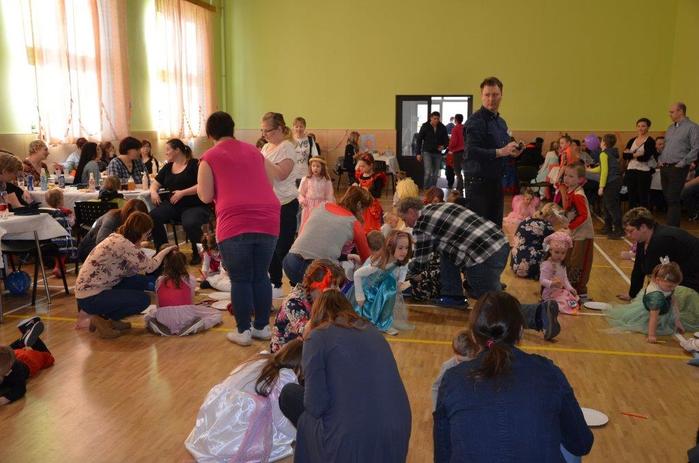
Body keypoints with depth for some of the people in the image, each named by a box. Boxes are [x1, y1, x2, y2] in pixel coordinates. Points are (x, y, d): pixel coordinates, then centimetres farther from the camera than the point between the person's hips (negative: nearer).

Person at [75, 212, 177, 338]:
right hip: (90, 298, -10)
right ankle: (102, 319, 0)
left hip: (101, 288, 10)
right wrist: (165, 251, -6)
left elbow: (128, 272, 5)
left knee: (145, 281, 6)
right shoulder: (122, 243, -24)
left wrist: (137, 247, -2)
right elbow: (149, 267, -21)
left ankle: (111, 319, 12)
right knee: (143, 299, -14)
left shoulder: (117, 238, 7)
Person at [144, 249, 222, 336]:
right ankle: (195, 326, -9)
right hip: (185, 317, -2)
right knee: (216, 314, 19)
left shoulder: (159, 280, 15)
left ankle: (159, 327, 2)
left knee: (147, 317, 37)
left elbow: (159, 304, 19)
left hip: (164, 319, 3)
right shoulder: (189, 279, 10)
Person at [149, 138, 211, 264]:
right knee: (152, 217, -22)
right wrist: (153, 191, -1)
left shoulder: (194, 164, -4)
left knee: (190, 224, -37)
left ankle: (197, 253, -7)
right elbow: (155, 183, 23)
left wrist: (183, 193, -21)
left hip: (195, 206, -6)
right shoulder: (167, 167, 17)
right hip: (173, 205, 6)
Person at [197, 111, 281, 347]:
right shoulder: (253, 151, 19)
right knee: (261, 276, 15)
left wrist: (201, 182, 21)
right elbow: (274, 176, 29)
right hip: (268, 220, 4)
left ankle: (243, 331, 12)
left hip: (235, 223, -4)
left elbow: (205, 196, 3)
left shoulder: (209, 157, 6)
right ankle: (262, 327, 22)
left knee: (240, 280, 6)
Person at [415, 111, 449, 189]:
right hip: (427, 152, -3)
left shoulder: (442, 128, 1)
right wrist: (418, 153, -5)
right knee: (428, 172, -14)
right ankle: (425, 189, -5)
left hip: (437, 153, 3)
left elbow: (446, 140, 10)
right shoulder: (425, 126, -4)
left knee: (435, 174, 7)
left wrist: (443, 146, -13)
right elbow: (419, 140, 0)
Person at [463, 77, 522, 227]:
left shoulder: (501, 122, 17)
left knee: (496, 226, 13)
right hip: (478, 181, -8)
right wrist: (500, 152, -26)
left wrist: (512, 151, 5)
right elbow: (471, 152, -24)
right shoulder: (475, 121, -12)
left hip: (496, 181, 8)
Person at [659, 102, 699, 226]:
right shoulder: (670, 128, 18)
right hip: (664, 168, 8)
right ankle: (673, 225, 18)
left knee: (673, 200, -11)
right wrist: (660, 160, 12)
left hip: (677, 168, -8)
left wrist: (682, 163, -15)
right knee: (667, 198, 10)